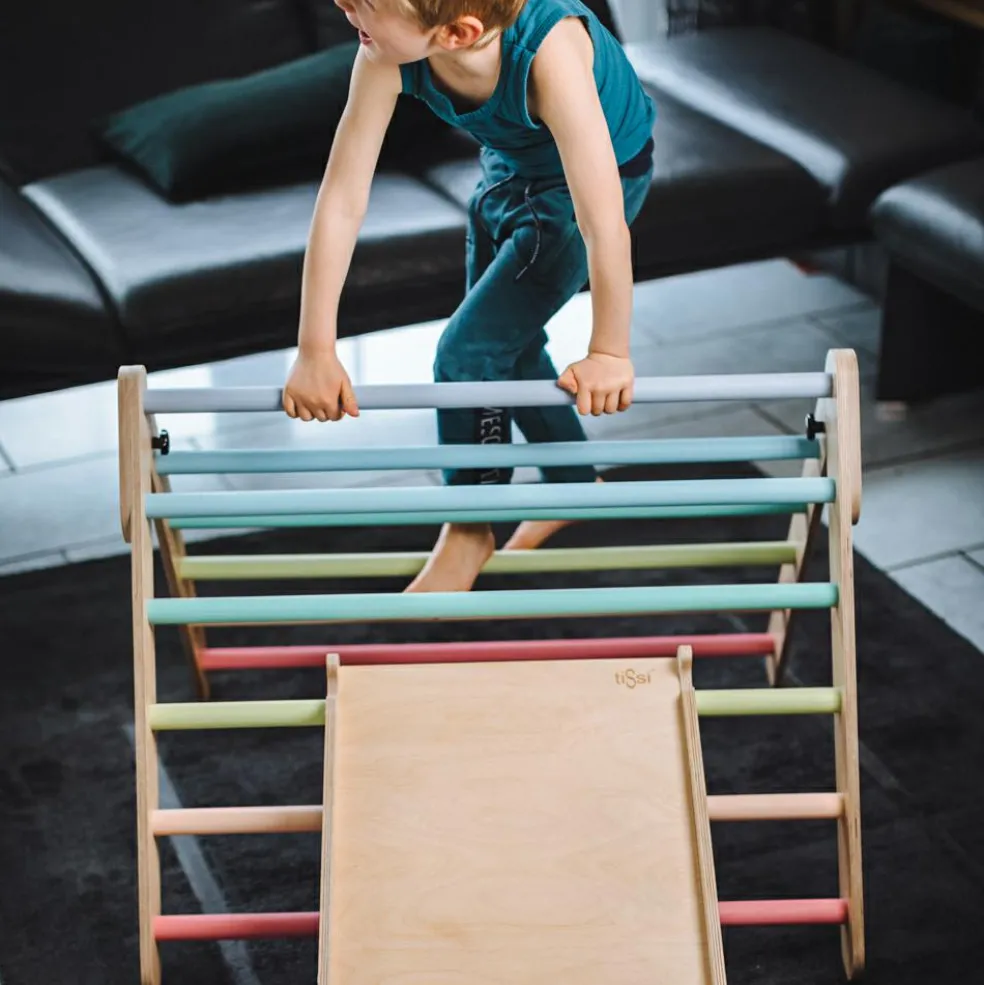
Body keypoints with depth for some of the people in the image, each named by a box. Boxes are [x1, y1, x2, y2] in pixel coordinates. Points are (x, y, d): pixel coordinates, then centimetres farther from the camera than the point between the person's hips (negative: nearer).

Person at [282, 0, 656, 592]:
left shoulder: (549, 49, -45)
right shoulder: (386, 55, -30)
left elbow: (603, 224, -40)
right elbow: (342, 199, -26)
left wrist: (609, 354, -30)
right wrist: (315, 352, -26)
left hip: (598, 175, -6)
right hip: (510, 164, 6)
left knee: (471, 350, -11)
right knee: (510, 347, 17)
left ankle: (471, 528, 13)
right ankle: (574, 484, 43)